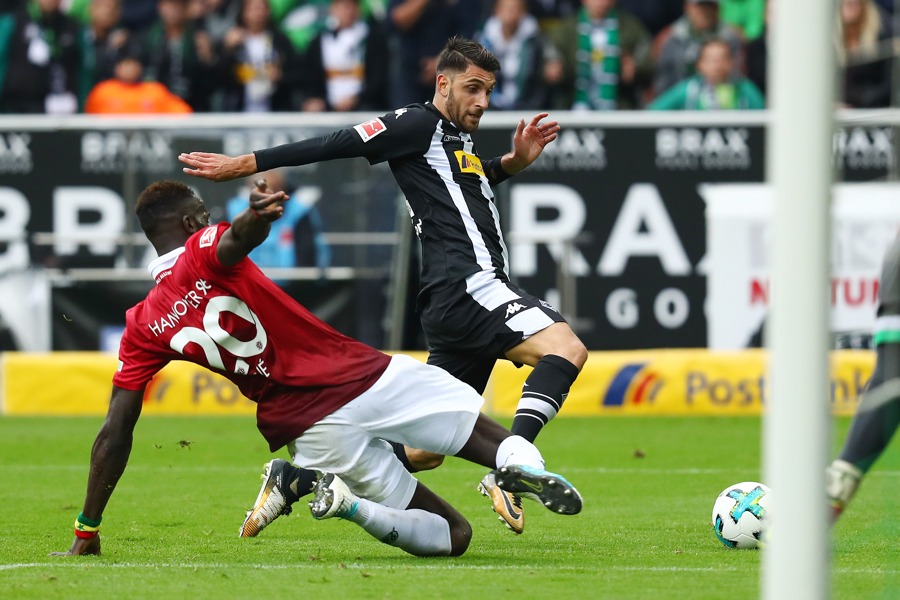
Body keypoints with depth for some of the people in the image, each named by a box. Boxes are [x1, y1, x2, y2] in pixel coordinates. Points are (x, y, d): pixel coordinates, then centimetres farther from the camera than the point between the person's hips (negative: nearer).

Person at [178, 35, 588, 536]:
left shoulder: (460, 143, 25)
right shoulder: (419, 125, -2)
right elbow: (336, 146, -3)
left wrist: (516, 161, 26)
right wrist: (245, 164, -4)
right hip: (465, 287, -10)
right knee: (566, 348, -28)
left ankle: (295, 477, 14)